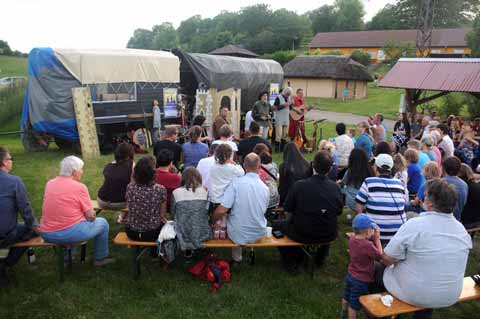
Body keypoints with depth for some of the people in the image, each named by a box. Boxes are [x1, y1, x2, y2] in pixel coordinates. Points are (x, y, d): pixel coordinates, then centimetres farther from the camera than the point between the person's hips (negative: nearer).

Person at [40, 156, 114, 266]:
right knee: (102, 223, 16)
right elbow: (90, 216, -11)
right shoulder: (79, 187, -12)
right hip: (70, 233, -7)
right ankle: (101, 258, 27)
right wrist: (92, 214, 12)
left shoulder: (49, 183, 5)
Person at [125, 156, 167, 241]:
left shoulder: (130, 187, -12)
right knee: (164, 222, 28)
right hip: (152, 234, -3)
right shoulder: (160, 190, -22)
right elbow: (162, 216, -11)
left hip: (131, 233, 3)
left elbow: (129, 208, 5)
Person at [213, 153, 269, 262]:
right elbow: (263, 211, 7)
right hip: (259, 234, 4)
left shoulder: (236, 182, -19)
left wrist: (213, 221, -1)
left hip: (238, 234, -4)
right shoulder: (265, 188, -7)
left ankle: (237, 256, 31)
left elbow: (221, 211, -22)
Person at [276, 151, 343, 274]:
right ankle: (320, 258, 49)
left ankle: (291, 263, 25)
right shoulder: (335, 187, -14)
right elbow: (339, 211, 1)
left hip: (302, 235, -3)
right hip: (329, 236, 3)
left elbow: (287, 208, -8)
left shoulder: (299, 185, -22)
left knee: (278, 225, 24)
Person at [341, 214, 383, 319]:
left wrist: (372, 238, -8)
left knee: (346, 296, 30)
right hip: (361, 281, -8)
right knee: (355, 304, 10)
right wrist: (377, 239, -14)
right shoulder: (367, 245, -32)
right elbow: (380, 256, -18)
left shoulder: (352, 239, -9)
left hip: (350, 275, 8)